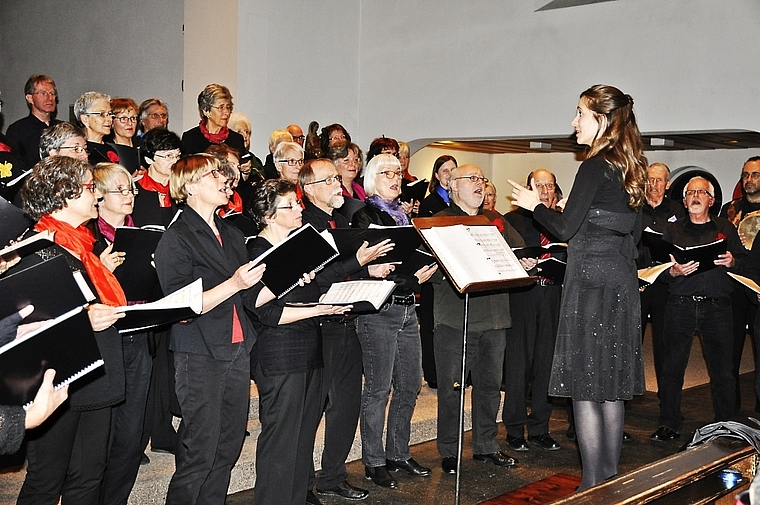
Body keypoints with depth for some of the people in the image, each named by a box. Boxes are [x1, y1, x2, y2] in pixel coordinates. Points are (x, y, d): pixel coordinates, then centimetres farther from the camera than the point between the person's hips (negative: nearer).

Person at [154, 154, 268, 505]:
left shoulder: (232, 236, 16)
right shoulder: (176, 239, -7)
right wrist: (233, 284, -23)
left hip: (237, 350, 7)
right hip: (200, 354, -7)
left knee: (229, 447, 10)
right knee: (200, 453, -3)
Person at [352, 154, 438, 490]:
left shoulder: (403, 215, 17)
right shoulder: (365, 216, -6)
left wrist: (425, 271, -1)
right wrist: (412, 280, -19)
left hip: (407, 309, 8)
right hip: (379, 310, -7)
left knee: (409, 386, 11)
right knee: (379, 388, -1)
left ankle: (398, 454, 25)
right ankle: (374, 462, 10)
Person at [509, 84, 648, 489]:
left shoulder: (596, 166, -13)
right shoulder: (631, 168, 13)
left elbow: (566, 228, -16)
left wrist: (535, 205, -1)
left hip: (592, 281, -9)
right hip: (622, 282, 9)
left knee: (584, 386, -3)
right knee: (610, 385, 13)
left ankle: (593, 484, 2)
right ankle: (610, 477, 21)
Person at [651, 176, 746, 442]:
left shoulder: (726, 229, 13)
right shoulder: (673, 230, 11)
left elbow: (744, 260, 9)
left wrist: (731, 262, -12)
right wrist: (674, 271, -16)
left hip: (717, 307, 0)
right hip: (680, 305, 0)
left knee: (722, 369, 2)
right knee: (672, 367, 0)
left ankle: (726, 426, 14)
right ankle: (669, 425, 10)